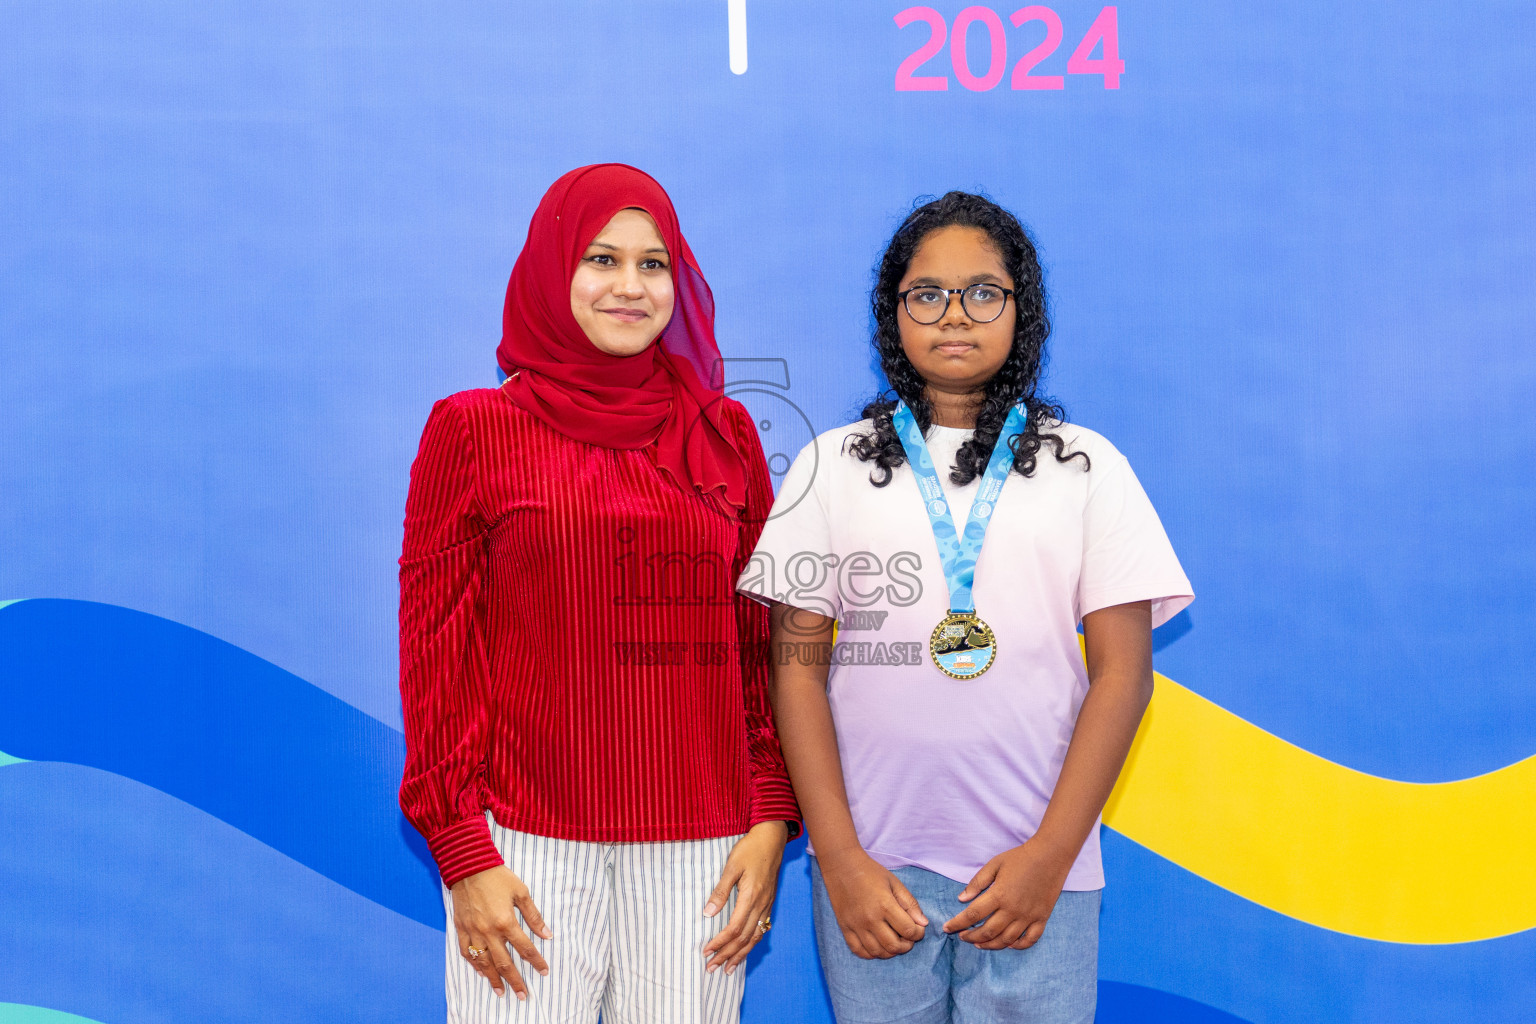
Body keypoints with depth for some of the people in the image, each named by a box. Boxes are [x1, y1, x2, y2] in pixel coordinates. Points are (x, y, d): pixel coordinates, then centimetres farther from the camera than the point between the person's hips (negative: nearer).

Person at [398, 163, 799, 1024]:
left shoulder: (726, 434, 9)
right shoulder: (474, 428, 2)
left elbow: (766, 640, 10)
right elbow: (436, 653, 0)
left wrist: (772, 819, 2)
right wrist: (464, 855, -5)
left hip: (699, 846, 2)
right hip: (526, 844, -2)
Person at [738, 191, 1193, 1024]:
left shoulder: (1086, 464, 7)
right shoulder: (831, 466, 7)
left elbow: (1122, 672, 2)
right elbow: (798, 669, 3)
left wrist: (1050, 855, -7)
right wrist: (839, 860, -6)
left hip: (1037, 869, 0)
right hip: (873, 868, 0)